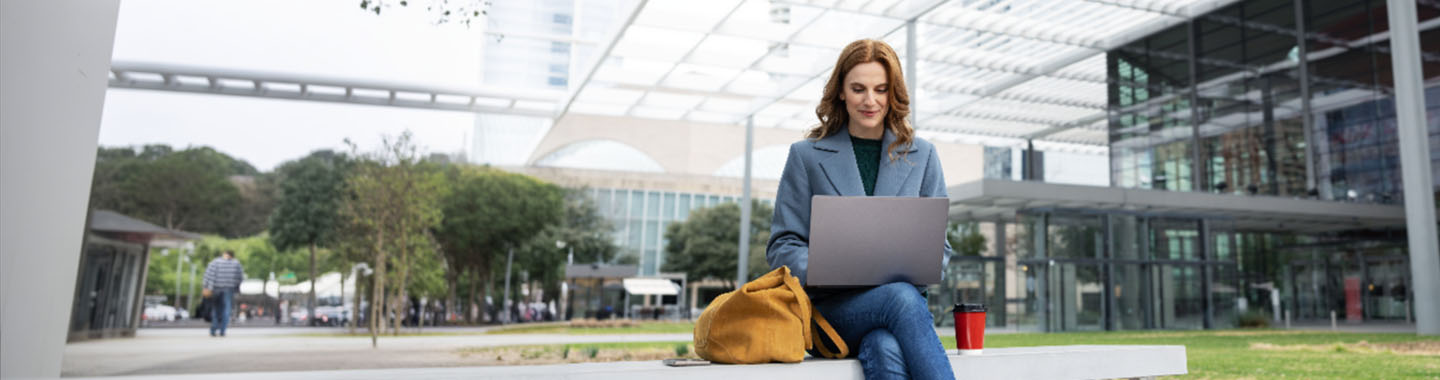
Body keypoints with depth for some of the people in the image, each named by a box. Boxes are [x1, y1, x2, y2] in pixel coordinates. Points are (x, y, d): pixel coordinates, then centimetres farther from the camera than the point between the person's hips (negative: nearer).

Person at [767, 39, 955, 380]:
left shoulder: (921, 155, 16)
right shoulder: (806, 155, 10)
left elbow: (938, 243, 16)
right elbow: (783, 245, 6)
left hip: (902, 294, 2)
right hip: (830, 308, -1)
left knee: (886, 349, -36)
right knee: (902, 299, -35)